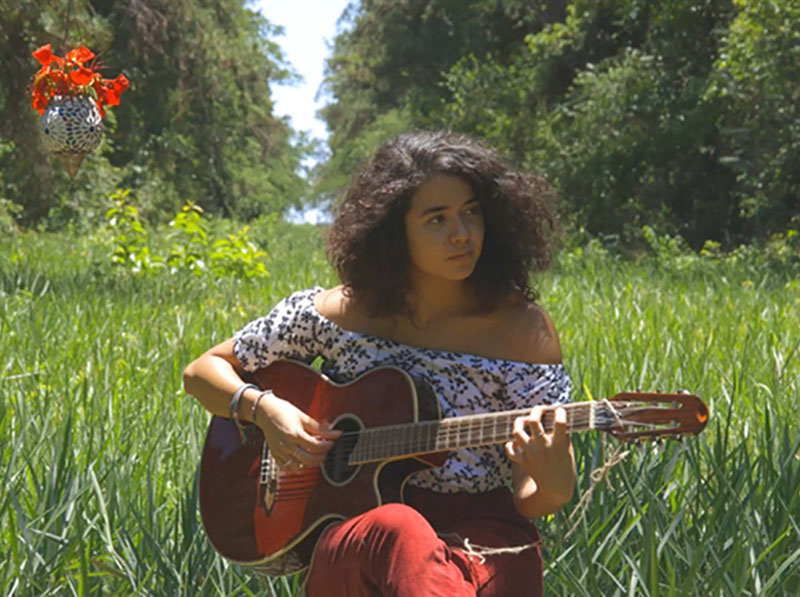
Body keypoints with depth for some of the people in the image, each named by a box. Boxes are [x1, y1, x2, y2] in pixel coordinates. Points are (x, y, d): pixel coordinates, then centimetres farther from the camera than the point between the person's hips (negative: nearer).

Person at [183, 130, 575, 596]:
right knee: (398, 527, -39)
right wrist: (263, 408, -7)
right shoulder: (338, 314, 4)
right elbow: (202, 372, 14)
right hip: (350, 533, 1)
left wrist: (551, 481, -23)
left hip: (484, 530, 0)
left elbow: (530, 502, 1)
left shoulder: (523, 329, 1)